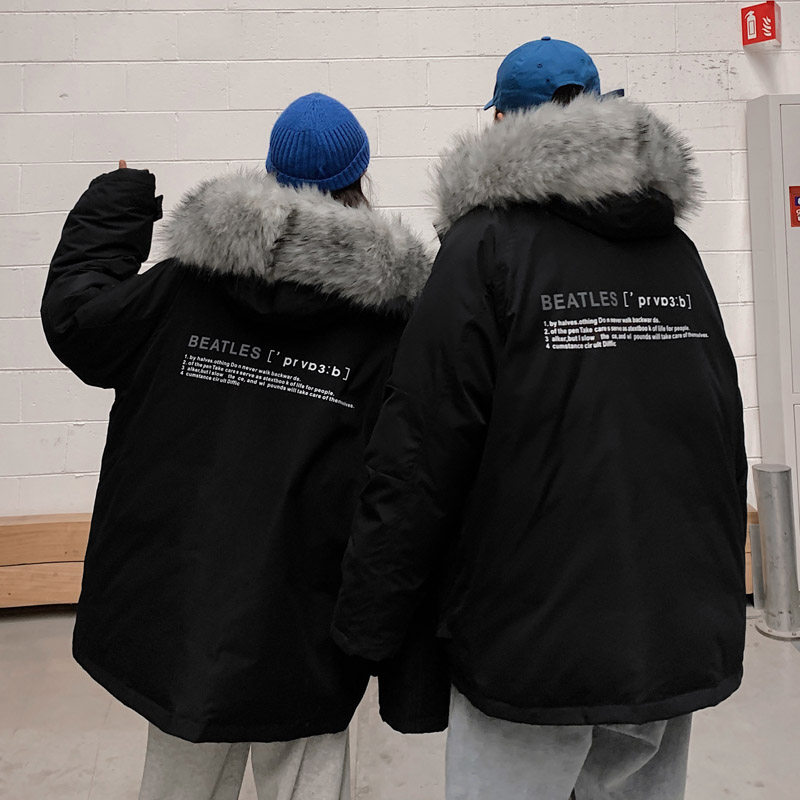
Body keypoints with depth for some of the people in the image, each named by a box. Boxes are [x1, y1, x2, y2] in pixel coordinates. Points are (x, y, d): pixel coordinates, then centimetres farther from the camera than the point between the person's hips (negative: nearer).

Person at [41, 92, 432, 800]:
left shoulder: (181, 286, -5)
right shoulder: (387, 323, -13)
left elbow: (72, 314, 12)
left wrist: (112, 206, 25)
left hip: (174, 606, 4)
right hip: (299, 634, -3)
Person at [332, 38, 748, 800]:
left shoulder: (487, 243, -11)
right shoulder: (677, 250, 7)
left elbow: (419, 458, -16)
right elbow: (725, 437, 10)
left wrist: (366, 626, -6)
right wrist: (714, 593, 20)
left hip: (533, 645, -6)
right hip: (684, 636, 6)